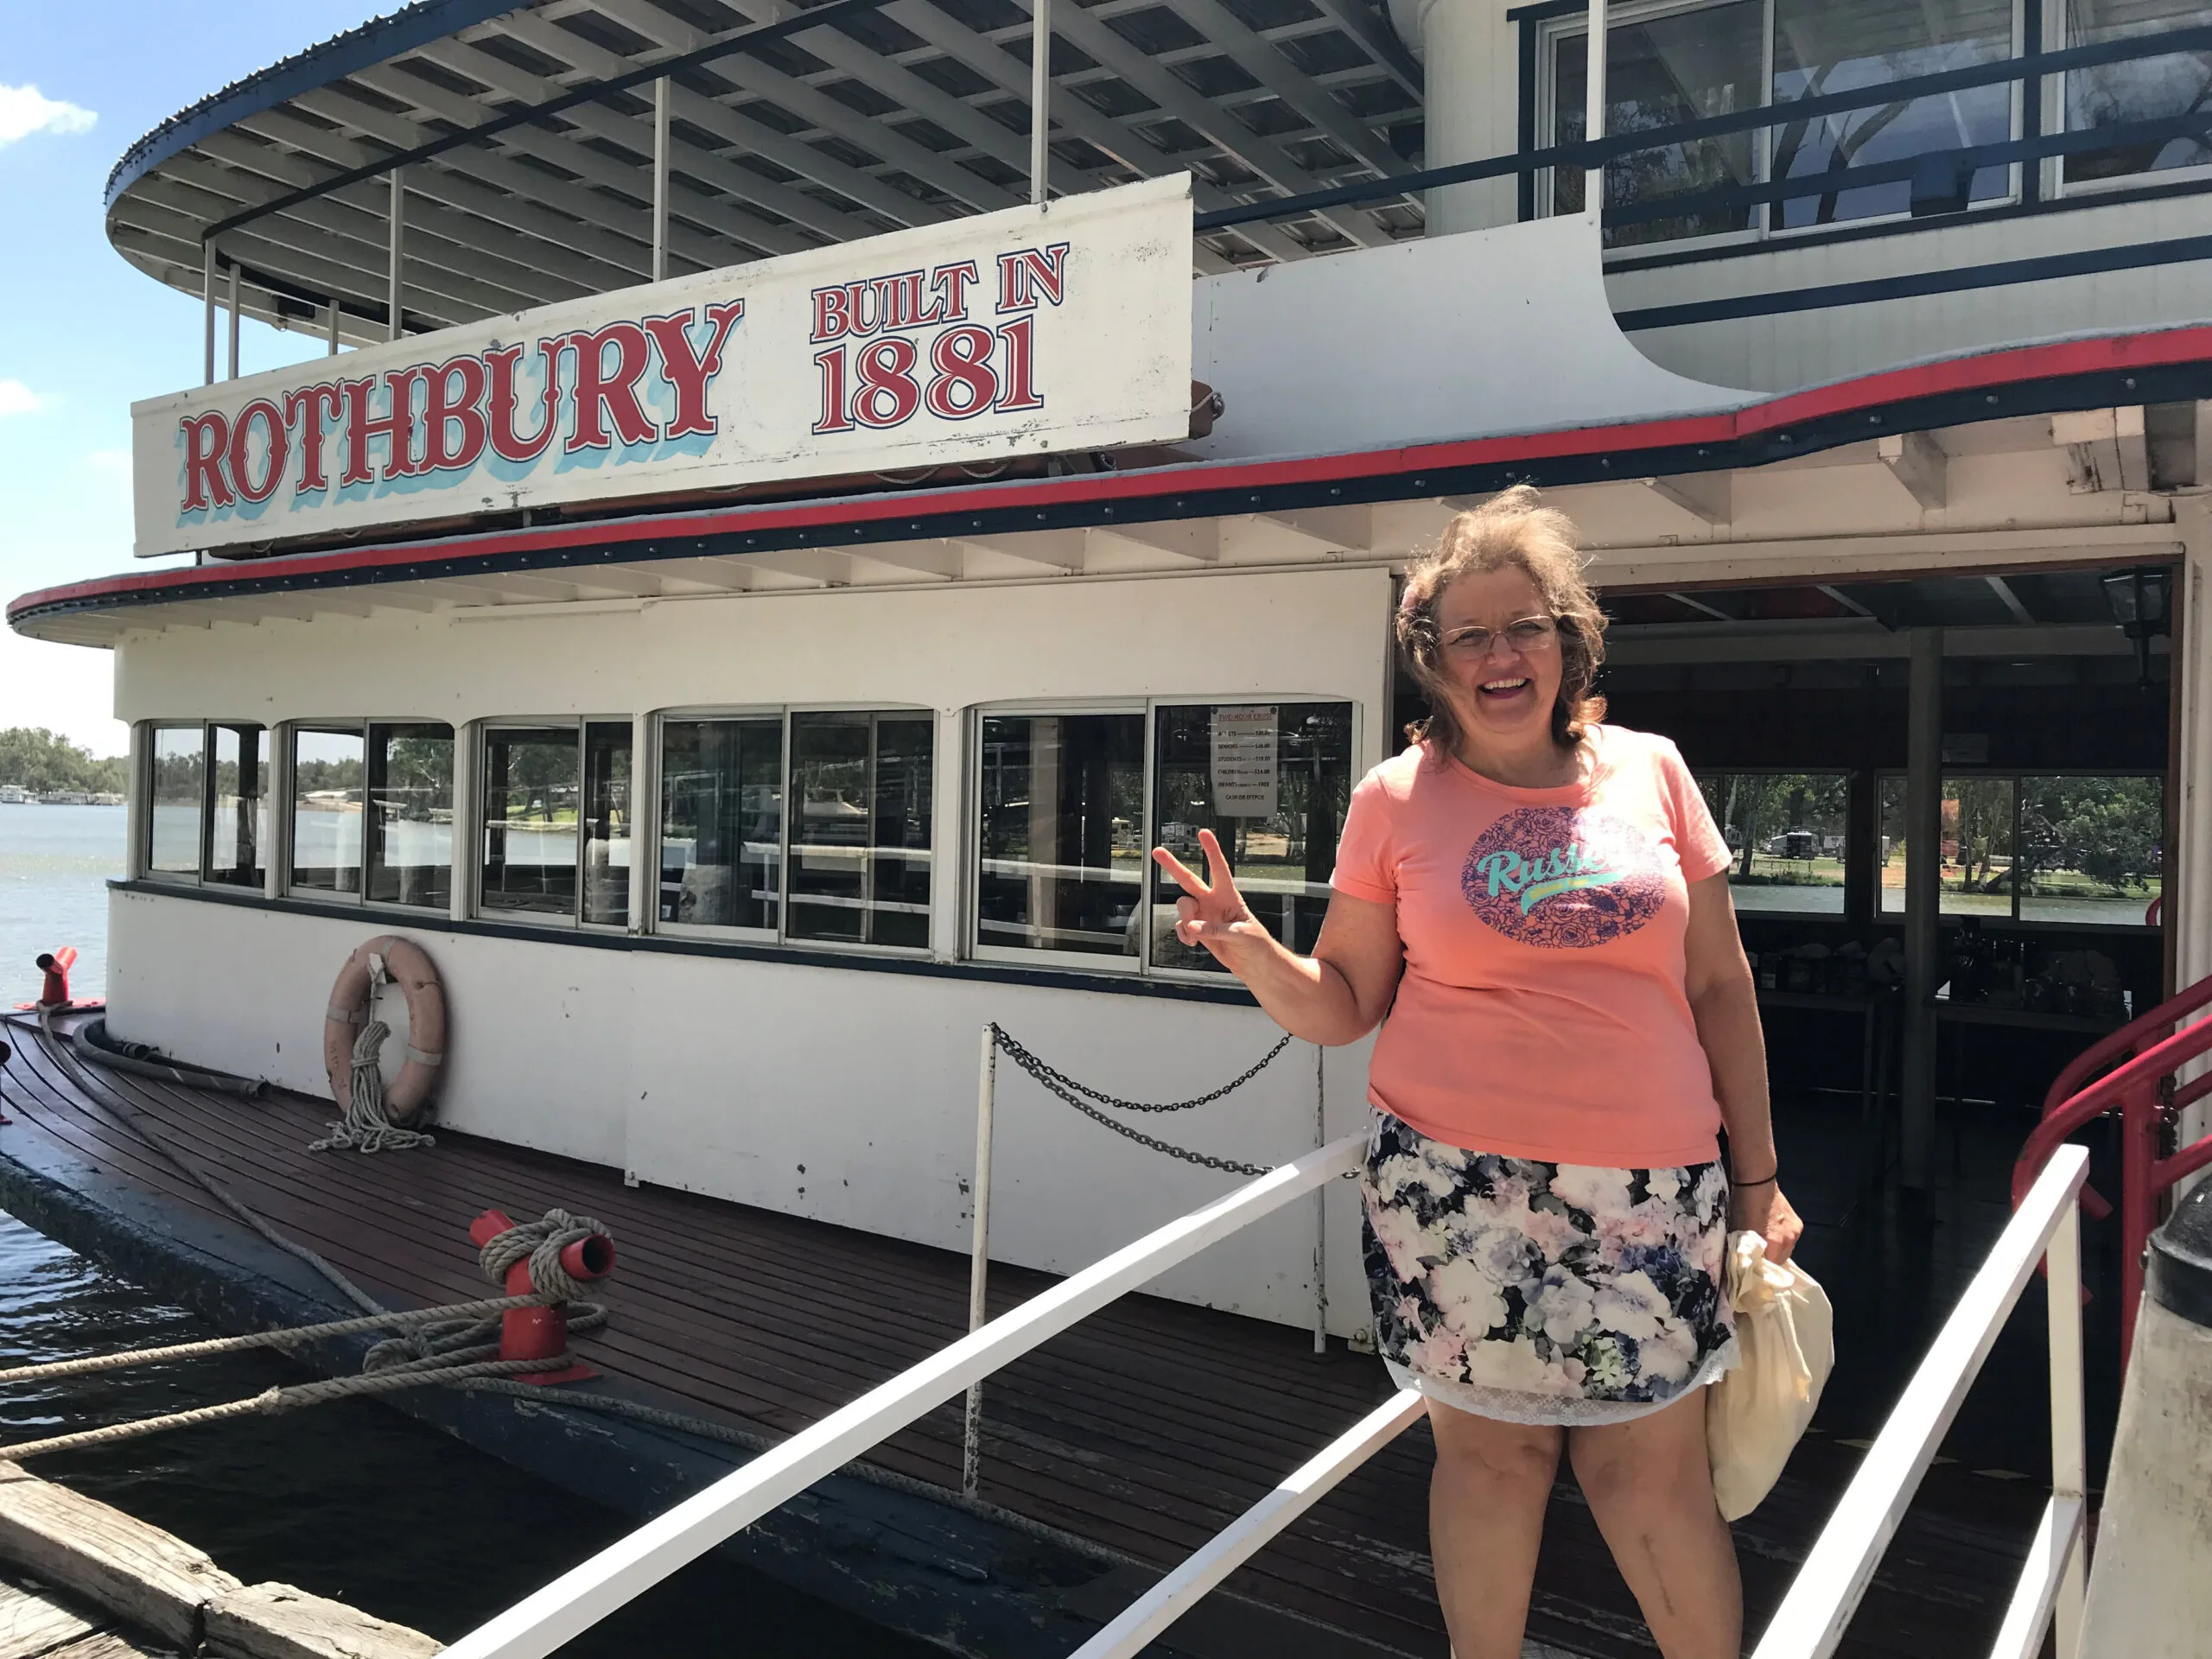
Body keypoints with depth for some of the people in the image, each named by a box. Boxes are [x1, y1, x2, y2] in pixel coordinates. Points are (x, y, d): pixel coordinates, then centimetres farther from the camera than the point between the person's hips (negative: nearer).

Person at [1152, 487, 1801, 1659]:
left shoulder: (1650, 772, 5)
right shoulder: (1397, 799, 1)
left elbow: (1721, 987, 9)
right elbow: (1340, 1007, 3)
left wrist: (1759, 1177, 8)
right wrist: (1246, 947, -16)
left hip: (1651, 1188, 1)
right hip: (1458, 1181, -1)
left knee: (1653, 1463, 6)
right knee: (1490, 1448, 8)